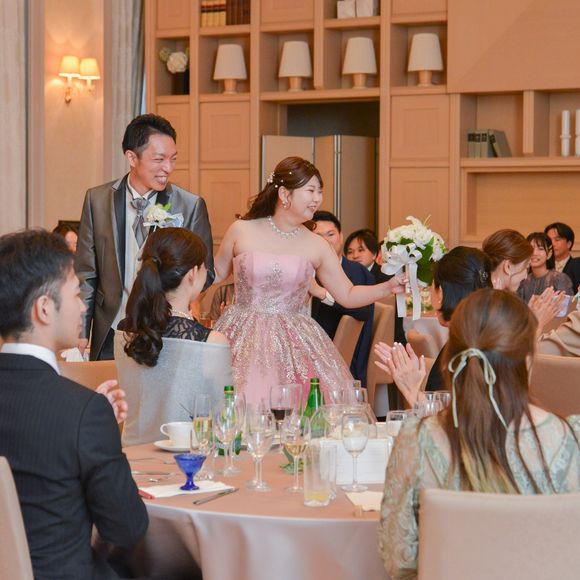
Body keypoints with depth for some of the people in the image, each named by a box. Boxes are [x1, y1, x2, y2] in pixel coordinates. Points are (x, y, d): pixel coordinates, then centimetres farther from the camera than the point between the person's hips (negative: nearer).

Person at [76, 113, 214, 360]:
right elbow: (86, 273, 5)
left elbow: (205, 275, 2)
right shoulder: (97, 199, 0)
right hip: (111, 334, 1)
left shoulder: (191, 206, -4)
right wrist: (81, 333, 1)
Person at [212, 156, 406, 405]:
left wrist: (389, 287, -4)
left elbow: (347, 295, 8)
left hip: (296, 344, 1)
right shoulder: (241, 231, 0)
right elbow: (216, 274, 13)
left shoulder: (317, 246, 3)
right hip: (244, 340, -1)